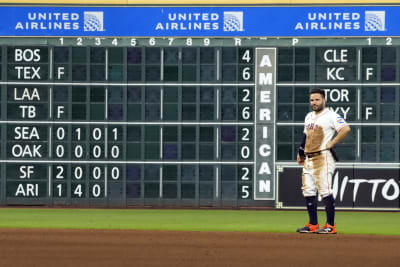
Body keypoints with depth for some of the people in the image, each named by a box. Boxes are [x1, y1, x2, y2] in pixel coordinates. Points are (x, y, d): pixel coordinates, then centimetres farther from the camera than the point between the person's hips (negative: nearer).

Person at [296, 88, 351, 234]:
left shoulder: (330, 115, -7)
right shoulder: (309, 117, 19)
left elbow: (346, 129, -20)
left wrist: (331, 144, -17)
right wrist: (300, 153, 26)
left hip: (323, 157, -8)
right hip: (308, 159, 9)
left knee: (325, 190, -12)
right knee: (308, 191, 6)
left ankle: (330, 225, -9)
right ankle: (313, 224, 13)